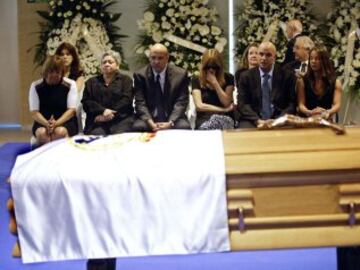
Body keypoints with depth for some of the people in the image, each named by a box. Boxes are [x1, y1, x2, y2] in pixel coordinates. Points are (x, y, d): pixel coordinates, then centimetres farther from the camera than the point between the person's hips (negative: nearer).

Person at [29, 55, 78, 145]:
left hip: (65, 122, -1)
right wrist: (47, 123, -23)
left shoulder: (70, 85, 0)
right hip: (43, 122, 1)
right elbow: (34, 112, -2)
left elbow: (71, 110, -5)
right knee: (41, 133, -33)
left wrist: (56, 123, -22)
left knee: (60, 131, -35)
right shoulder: (36, 86, 3)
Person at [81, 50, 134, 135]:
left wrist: (110, 114, -11)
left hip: (121, 118, -1)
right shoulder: (91, 82, 22)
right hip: (98, 121, 1)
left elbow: (126, 100, 1)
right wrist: (103, 111, -11)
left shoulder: (125, 80, 16)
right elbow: (86, 102, 8)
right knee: (96, 136, -30)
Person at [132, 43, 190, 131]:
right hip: (149, 118, 0)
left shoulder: (180, 74, 1)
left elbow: (181, 102, -4)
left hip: (172, 118, 0)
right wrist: (150, 122, -21)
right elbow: (140, 103, -3)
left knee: (184, 127, -30)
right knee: (138, 127, -30)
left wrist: (170, 123, -19)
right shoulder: (140, 75, 2)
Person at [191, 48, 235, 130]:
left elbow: (227, 103, -1)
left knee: (216, 120, -38)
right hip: (204, 120, 0)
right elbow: (199, 106, -3)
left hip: (225, 118, 0)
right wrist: (224, 110, -3)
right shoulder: (196, 80, 7)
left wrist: (215, 83, -6)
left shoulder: (228, 78, 9)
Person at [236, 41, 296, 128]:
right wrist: (257, 120, -16)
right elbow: (242, 104, 0)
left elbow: (292, 103, 4)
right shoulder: (246, 76, 8)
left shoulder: (287, 76, 8)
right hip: (252, 121, 0)